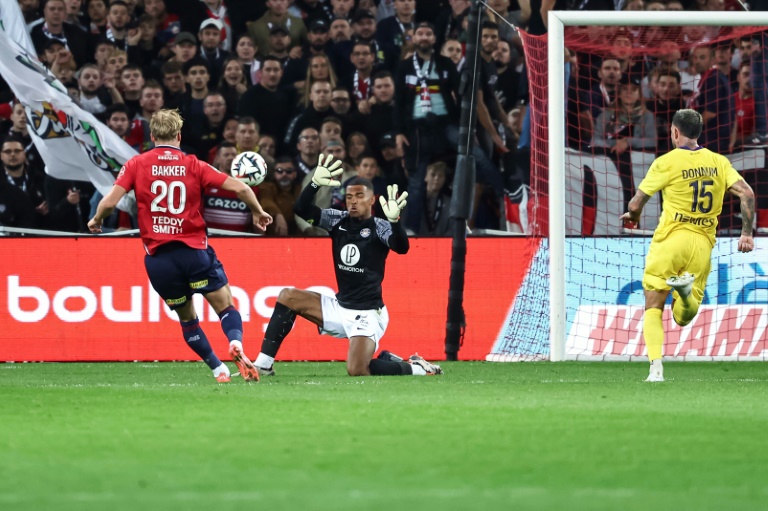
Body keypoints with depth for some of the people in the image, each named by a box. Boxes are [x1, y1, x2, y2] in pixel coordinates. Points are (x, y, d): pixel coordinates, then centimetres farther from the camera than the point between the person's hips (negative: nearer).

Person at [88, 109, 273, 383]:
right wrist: (258, 212, 15)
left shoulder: (136, 165, 1)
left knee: (187, 317, 18)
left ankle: (219, 369, 14)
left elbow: (110, 202, -7)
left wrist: (96, 221, 14)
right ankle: (236, 343, -24)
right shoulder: (194, 166, 2)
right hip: (194, 251, -1)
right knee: (225, 306, 6)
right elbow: (239, 188, -2)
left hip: (158, 256, 1)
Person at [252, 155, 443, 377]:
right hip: (340, 307, 7)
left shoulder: (380, 228, -12)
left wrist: (394, 219, -51)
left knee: (357, 371, -25)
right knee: (288, 297, 1)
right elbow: (302, 209, -5)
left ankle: (415, 368, -3)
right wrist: (315, 183, -23)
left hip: (367, 314, -7)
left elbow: (401, 247, -31)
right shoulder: (338, 221, 3)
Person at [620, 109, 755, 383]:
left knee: (653, 309, 5)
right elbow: (747, 193, -3)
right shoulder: (719, 162, 8)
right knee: (683, 317, 10)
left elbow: (635, 204, -1)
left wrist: (632, 215, 22)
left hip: (671, 239, -3)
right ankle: (687, 289, -24)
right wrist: (747, 234, 0)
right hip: (703, 244, 3)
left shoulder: (667, 162, -4)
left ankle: (656, 368, -13)